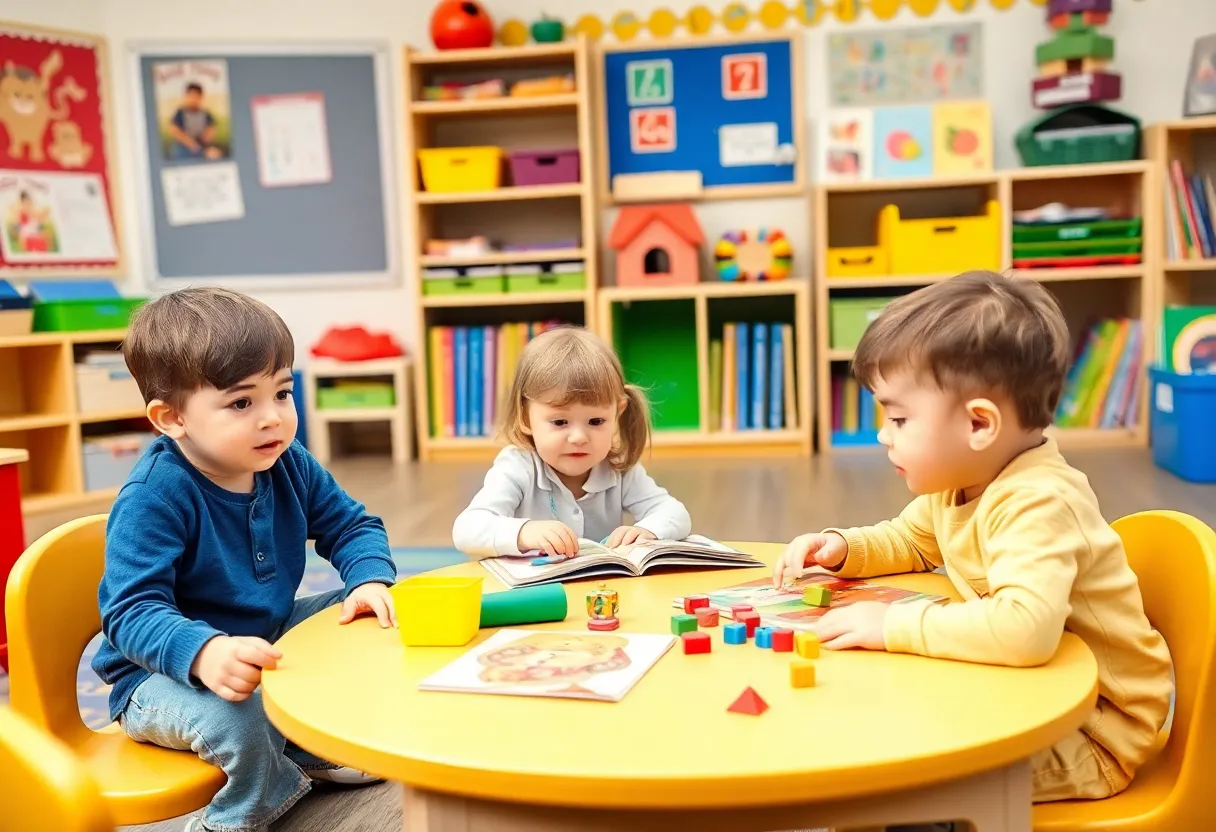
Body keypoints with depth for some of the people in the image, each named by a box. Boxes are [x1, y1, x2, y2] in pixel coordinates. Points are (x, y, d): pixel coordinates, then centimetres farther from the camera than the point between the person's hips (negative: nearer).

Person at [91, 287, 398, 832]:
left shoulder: (289, 466, -5)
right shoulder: (153, 498, -26)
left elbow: (351, 526, 5)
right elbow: (131, 612, -32)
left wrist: (371, 580, -18)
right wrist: (205, 653, -52)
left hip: (266, 639, 7)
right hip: (162, 670, -7)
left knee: (364, 622, -1)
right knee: (237, 718, -35)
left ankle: (310, 750, 7)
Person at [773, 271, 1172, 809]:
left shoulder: (1038, 504, -30)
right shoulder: (959, 483, -1)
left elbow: (1025, 628, -48)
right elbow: (910, 542, 20)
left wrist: (894, 626, -38)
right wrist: (844, 548, 0)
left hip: (1092, 733, -8)